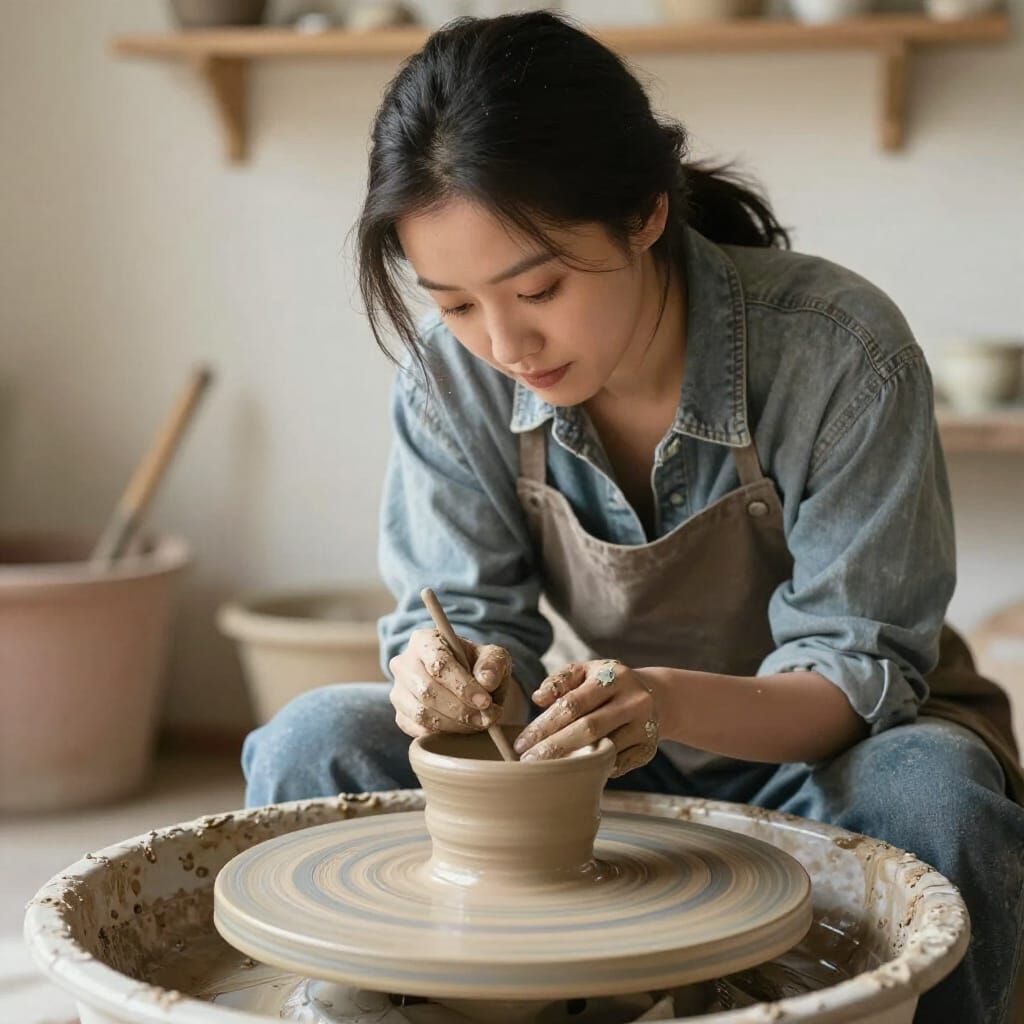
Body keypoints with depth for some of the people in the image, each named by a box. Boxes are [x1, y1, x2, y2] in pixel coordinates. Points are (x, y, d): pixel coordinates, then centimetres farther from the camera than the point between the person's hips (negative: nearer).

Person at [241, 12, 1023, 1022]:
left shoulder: (840, 353, -25)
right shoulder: (453, 371, -13)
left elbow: (857, 672, -21)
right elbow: (464, 615, -9)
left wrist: (671, 704, -42)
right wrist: (447, 674, -35)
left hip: (819, 750, -2)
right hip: (593, 751, 3)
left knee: (930, 797, -37)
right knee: (311, 743, -18)